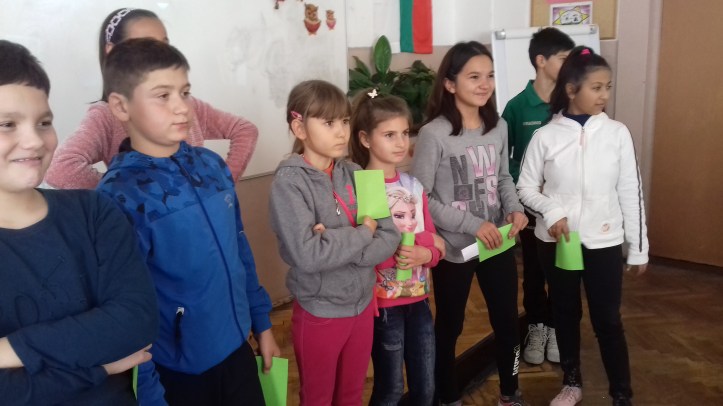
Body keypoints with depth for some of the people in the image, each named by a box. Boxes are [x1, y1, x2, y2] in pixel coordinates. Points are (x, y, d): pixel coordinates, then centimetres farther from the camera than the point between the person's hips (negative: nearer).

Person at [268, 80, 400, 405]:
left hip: (362, 306, 5)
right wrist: (362, 233, -16)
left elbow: (390, 238, -8)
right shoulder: (289, 182, -17)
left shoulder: (354, 173, -1)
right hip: (319, 315, -4)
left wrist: (336, 241, -22)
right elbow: (307, 254, -27)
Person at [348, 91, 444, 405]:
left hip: (418, 300, 6)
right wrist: (424, 241, -21)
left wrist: (423, 254, -18)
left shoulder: (413, 185, 6)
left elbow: (433, 244, 6)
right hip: (384, 303, -6)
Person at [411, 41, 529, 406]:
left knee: (507, 321, 18)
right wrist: (471, 224, -21)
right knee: (449, 326, 15)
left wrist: (514, 208, -7)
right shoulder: (433, 134, -17)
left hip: (498, 245, 5)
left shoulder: (499, 127, 1)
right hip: (453, 249, -5)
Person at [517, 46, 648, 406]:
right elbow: (526, 188, 0)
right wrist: (551, 212, -19)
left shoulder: (617, 133, -4)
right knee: (566, 313, 15)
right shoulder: (545, 136, -6)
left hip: (604, 242, 0)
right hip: (556, 241, 1)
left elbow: (631, 193, 0)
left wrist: (638, 248, 2)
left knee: (608, 320, 5)